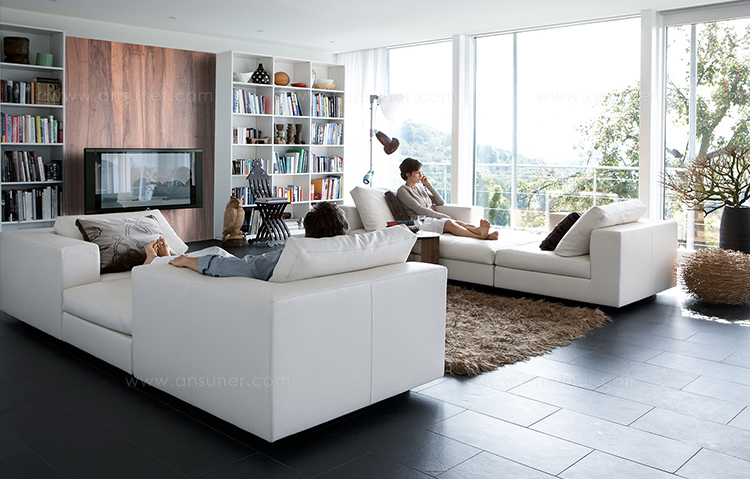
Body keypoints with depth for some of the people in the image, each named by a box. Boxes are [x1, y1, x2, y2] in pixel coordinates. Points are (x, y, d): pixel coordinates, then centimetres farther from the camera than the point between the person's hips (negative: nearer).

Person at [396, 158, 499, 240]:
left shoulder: (421, 187, 24)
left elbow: (441, 202, 17)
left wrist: (428, 184, 10)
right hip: (421, 223, -7)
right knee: (448, 223, -35)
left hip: (434, 219, 7)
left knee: (458, 223, -26)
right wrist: (444, 216, -14)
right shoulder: (402, 191, 1)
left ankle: (480, 230, -54)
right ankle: (481, 235, -54)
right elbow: (419, 209, -11)